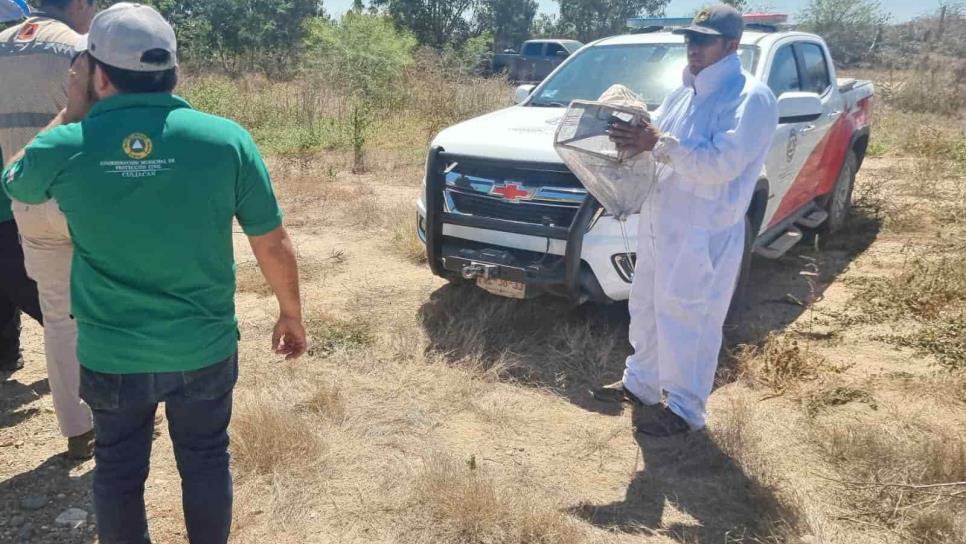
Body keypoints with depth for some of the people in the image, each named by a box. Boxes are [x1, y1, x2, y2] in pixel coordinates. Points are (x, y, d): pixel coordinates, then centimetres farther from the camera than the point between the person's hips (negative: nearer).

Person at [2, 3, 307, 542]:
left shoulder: (65, 149, -13)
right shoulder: (226, 138, -15)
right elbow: (274, 245, -7)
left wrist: (71, 114, 8)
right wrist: (292, 314, 8)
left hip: (111, 355, 0)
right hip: (205, 349, 0)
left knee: (119, 470, 22)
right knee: (206, 461, 21)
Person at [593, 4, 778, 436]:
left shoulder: (750, 98, -15)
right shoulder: (685, 93, 13)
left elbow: (722, 163, -26)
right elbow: (657, 135, 15)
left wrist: (659, 143, -28)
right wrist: (635, 139, -8)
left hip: (704, 232, -9)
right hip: (658, 220, 9)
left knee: (687, 321, 2)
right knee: (646, 308, 19)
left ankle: (684, 409, 19)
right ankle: (639, 383, 37)